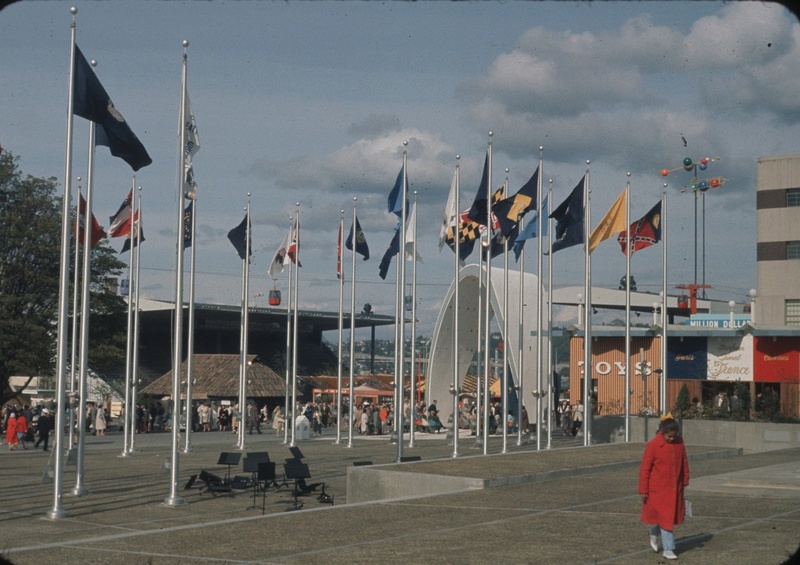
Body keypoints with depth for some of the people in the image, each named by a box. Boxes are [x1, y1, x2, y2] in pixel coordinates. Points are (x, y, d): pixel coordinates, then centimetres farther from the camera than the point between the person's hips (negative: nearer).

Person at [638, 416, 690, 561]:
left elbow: (684, 463, 11)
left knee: (671, 516, 13)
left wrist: (685, 482, 13)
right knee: (665, 518, -4)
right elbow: (645, 469, -10)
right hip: (658, 489, -5)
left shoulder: (679, 443, -1)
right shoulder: (653, 445, -15)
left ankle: (654, 533, 41)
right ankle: (668, 549, 5)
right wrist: (643, 490, -9)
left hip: (675, 488, 5)